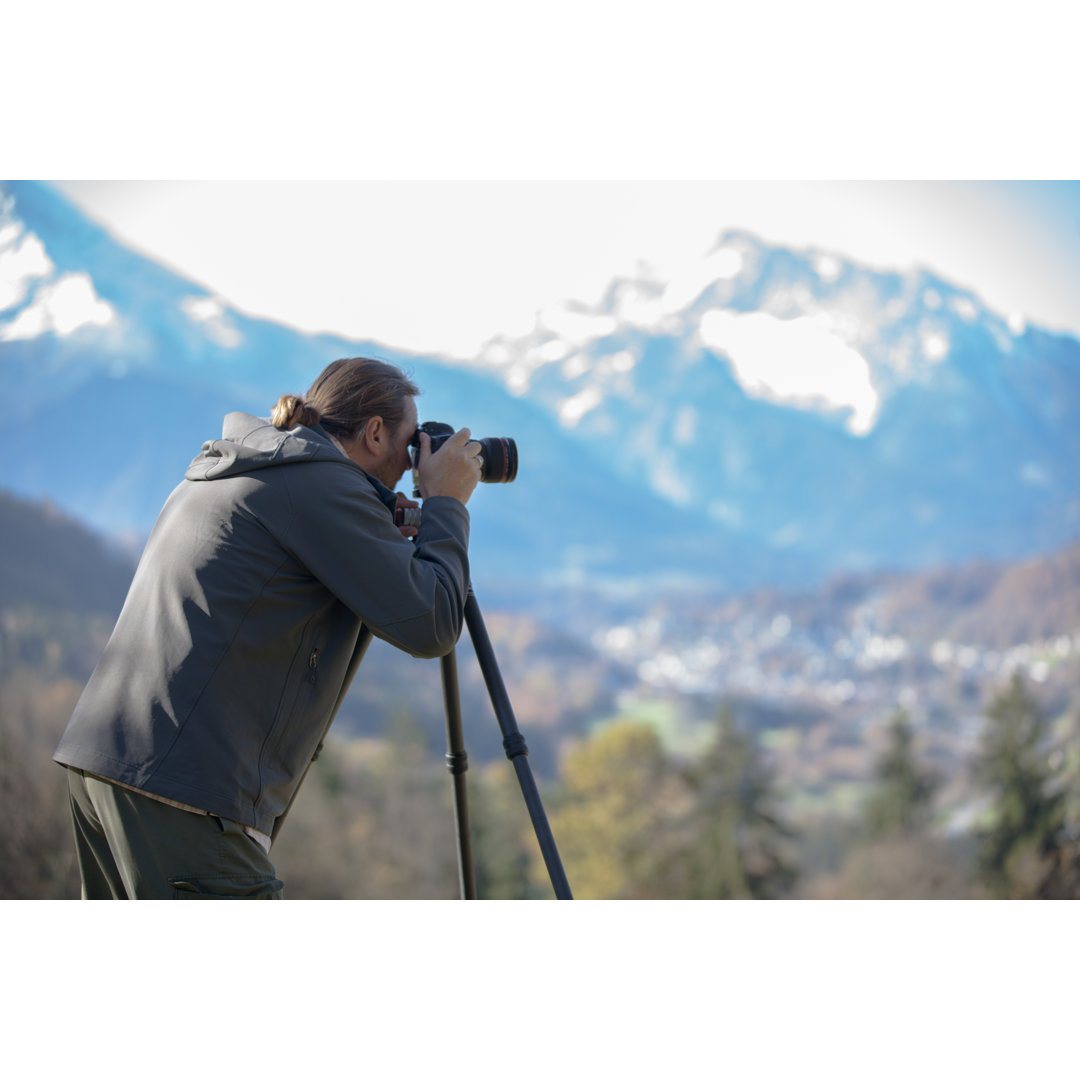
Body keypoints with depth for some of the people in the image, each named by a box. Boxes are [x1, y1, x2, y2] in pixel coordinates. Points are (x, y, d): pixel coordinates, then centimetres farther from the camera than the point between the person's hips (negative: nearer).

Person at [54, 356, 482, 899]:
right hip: (181, 782, -10)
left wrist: (388, 542, 24)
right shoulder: (324, 484, -7)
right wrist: (445, 505, 6)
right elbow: (430, 625, -8)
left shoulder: (219, 473, 21)